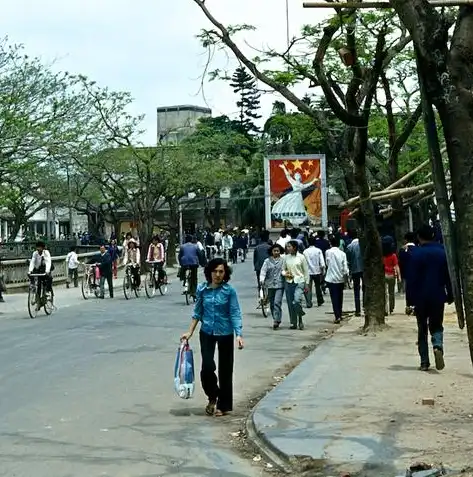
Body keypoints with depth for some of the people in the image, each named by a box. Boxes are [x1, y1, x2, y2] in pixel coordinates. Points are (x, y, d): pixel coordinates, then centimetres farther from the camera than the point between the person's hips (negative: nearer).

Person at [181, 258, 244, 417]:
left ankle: (223, 405, 21)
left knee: (225, 370, 6)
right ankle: (212, 397, 21)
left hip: (225, 334, -2)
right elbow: (198, 312, 7)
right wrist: (190, 332, 5)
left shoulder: (229, 290, -10)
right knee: (207, 367, -8)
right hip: (207, 333, 2)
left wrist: (239, 335, -21)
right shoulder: (202, 289, -2)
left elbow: (235, 314, -11)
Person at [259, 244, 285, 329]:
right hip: (270, 285, 3)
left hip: (280, 285, -3)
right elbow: (263, 270, -3)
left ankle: (276, 320, -13)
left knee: (277, 302, -14)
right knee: (272, 304, 11)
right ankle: (276, 320, 25)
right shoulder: (267, 261, 5)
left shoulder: (283, 260, 2)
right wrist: (262, 279, -19)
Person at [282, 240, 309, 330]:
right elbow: (283, 269, 14)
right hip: (289, 282, 4)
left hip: (299, 281, -4)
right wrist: (285, 274, -9)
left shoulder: (301, 257, -2)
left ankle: (300, 319, 2)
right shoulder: (286, 257, 7)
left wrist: (306, 284, 2)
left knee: (297, 300, -21)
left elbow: (306, 271, 3)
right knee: (290, 303, 5)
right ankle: (293, 323, 16)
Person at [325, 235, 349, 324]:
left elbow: (327, 263, 4)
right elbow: (345, 268, -5)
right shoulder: (342, 253, -4)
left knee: (334, 298, -2)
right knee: (340, 297, 17)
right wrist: (345, 275, 11)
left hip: (331, 279, -3)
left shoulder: (328, 252, -10)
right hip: (341, 279, 3)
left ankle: (337, 316, -11)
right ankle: (340, 314, 28)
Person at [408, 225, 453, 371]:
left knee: (422, 329, 10)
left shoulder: (416, 253, -8)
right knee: (436, 326, 14)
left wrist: (411, 298, -4)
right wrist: (450, 296, 12)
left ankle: (424, 362, 5)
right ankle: (438, 346, -18)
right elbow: (449, 276, 5)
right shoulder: (442, 252, 1)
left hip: (421, 298, -2)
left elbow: (411, 278, -9)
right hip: (438, 297, 2)